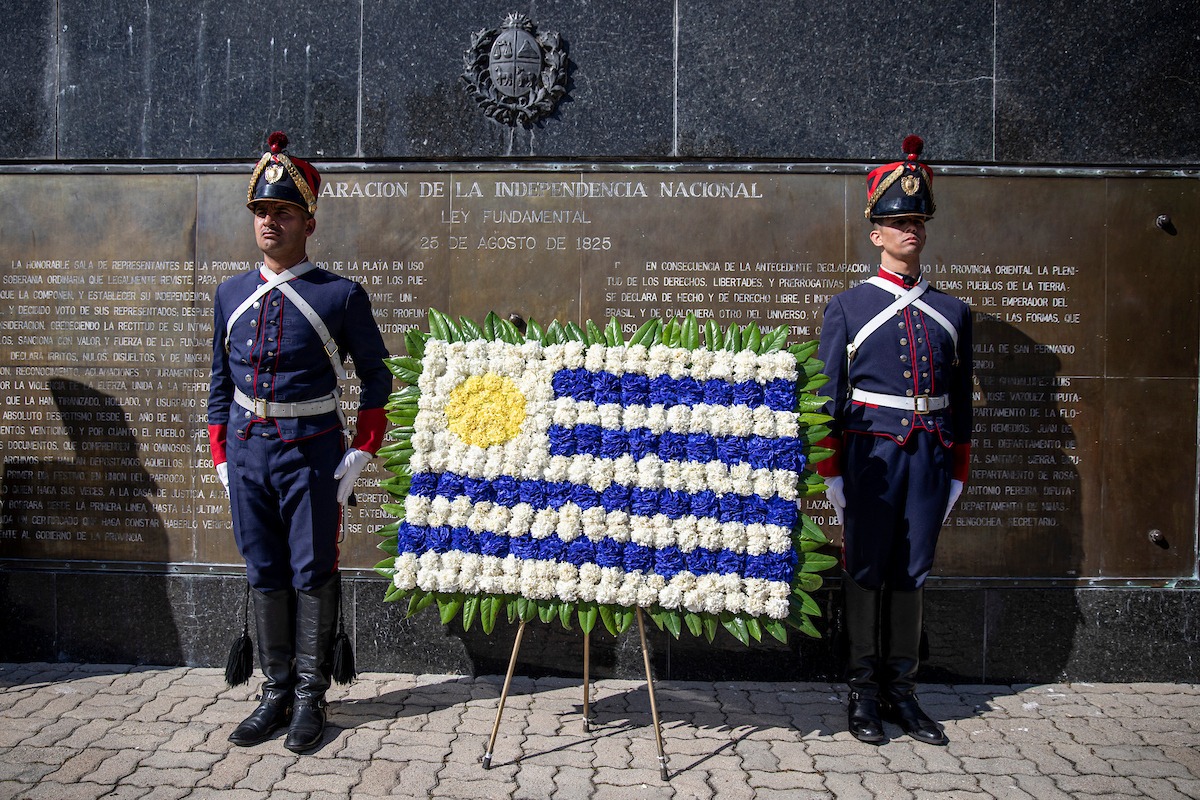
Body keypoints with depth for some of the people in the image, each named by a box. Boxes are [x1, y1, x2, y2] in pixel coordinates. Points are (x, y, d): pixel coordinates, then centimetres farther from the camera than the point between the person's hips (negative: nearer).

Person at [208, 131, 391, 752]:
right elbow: (221, 382, 13)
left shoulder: (341, 297, -6)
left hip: (312, 454, -4)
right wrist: (222, 457, 9)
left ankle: (310, 697, 18)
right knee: (264, 576, 11)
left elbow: (376, 379, -1)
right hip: (248, 451, 4)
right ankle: (275, 694, 23)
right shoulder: (231, 295, 7)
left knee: (313, 574, 5)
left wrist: (361, 453, -6)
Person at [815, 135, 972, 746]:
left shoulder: (952, 312, 11)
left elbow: (961, 400, 13)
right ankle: (864, 694, 14)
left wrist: (956, 473, 10)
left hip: (929, 457, 3)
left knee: (912, 575, 9)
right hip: (869, 453, -3)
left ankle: (902, 692, 20)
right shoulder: (847, 308, 1)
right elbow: (828, 398, -1)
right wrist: (831, 476, -5)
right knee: (865, 574, 3)